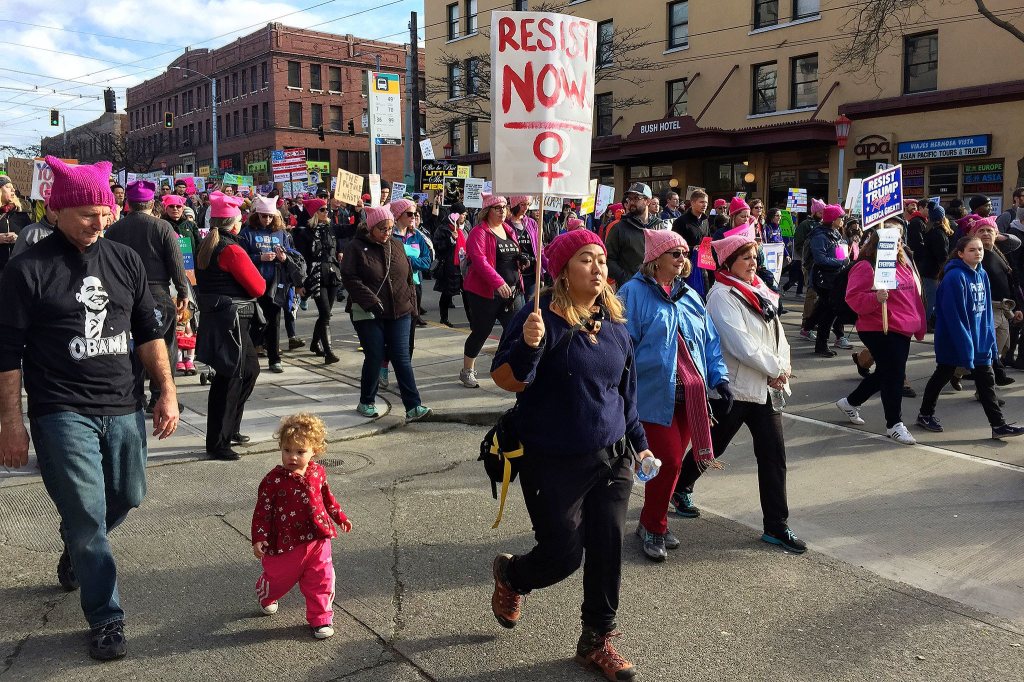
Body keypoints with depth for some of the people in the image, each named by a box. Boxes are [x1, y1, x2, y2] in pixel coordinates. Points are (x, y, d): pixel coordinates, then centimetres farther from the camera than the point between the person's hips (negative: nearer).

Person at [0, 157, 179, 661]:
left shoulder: (125, 260, 7)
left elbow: (148, 331, 12)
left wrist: (167, 391, 5)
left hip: (123, 408, 5)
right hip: (61, 413, -4)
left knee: (128, 497, 14)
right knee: (87, 515, -3)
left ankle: (75, 555, 46)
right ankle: (106, 619, 13)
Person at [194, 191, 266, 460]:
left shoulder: (205, 247, 11)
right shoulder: (232, 250, -16)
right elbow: (258, 287, -15)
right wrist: (259, 280, 5)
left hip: (211, 316, 10)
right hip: (231, 321, -10)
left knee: (250, 368, 21)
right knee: (228, 380, -3)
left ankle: (230, 428, 29)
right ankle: (217, 443, 4)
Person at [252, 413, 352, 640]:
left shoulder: (318, 473, -2)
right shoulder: (274, 480, -17)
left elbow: (327, 497, 16)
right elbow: (262, 510, -13)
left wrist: (340, 516, 23)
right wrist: (259, 538, -17)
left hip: (317, 539, 3)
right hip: (285, 543, -3)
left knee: (321, 580, 4)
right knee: (278, 577, 18)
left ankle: (321, 618, 22)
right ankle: (266, 598, 52)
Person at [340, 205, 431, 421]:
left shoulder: (396, 245, 11)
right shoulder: (356, 247, -4)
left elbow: (408, 277, 16)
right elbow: (350, 279, -12)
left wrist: (411, 304, 9)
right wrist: (371, 301, -19)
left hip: (400, 313, 4)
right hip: (368, 314, -4)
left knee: (402, 358, -1)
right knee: (374, 358, 1)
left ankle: (413, 407, -4)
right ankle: (366, 402, 20)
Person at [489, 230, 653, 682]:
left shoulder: (615, 323, 6)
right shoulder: (541, 317, -14)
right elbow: (505, 380, -18)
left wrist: (638, 442, 18)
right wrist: (527, 346, -36)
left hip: (611, 458, 6)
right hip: (554, 464, -5)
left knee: (607, 550, 7)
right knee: (563, 556, 3)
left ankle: (597, 640, 29)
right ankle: (510, 574, 38)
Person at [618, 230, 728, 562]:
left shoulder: (690, 296, 15)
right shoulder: (634, 292, -7)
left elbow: (710, 341, 18)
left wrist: (719, 377, 7)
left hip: (689, 396, 7)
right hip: (654, 395, -6)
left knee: (672, 461, 11)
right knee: (668, 461, -9)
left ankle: (652, 522, 28)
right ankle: (653, 528, 12)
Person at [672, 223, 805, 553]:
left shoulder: (759, 291, 10)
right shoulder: (721, 295, -14)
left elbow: (777, 333, 8)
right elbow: (741, 344, -22)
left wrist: (779, 370, -8)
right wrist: (778, 369, -13)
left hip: (766, 388, 7)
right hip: (734, 389, -7)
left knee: (774, 455, 3)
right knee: (712, 448, 11)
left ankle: (776, 525, 11)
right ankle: (681, 488, 38)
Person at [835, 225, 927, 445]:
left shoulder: (904, 265, 14)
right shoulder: (866, 267, -12)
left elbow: (914, 296, 20)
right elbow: (853, 298, -16)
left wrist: (920, 326, 20)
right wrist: (875, 298, -33)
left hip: (903, 331, 9)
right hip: (879, 330, -9)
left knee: (886, 372, 17)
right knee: (894, 374, -5)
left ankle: (851, 402, 36)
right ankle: (894, 424, 9)